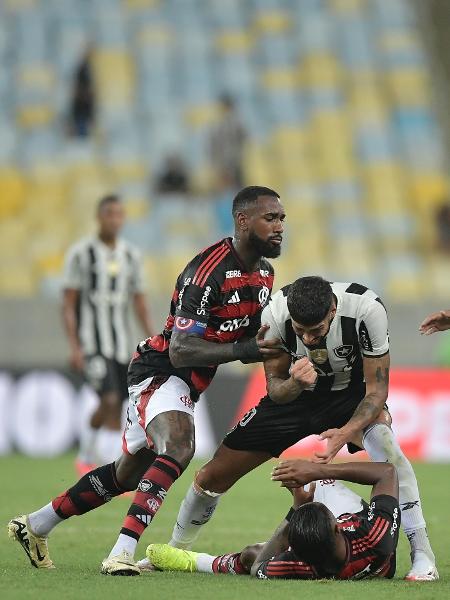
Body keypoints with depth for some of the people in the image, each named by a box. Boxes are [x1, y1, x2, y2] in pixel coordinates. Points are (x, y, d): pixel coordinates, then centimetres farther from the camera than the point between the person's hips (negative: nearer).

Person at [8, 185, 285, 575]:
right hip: (161, 372, -10)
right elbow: (181, 351, -28)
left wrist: (269, 347, -5)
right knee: (178, 447, -35)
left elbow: (244, 344, 17)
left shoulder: (264, 272, 6)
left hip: (188, 384, 10)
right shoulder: (209, 270, -24)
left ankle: (34, 526, 34)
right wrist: (244, 348, -36)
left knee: (128, 474, 19)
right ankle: (122, 553, -41)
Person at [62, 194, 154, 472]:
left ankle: (86, 459, 37)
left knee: (107, 408, 13)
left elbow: (140, 303, 10)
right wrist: (74, 347, -14)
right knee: (112, 401, -18)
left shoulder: (131, 255, 7)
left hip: (122, 343, 5)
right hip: (92, 342, -5)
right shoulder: (81, 253, -6)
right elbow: (68, 304, -6)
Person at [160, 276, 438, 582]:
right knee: (212, 476, 1)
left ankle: (423, 555, -28)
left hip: (352, 393, -2)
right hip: (295, 394, 2)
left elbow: (376, 390, -26)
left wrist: (346, 432, -43)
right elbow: (274, 389, -18)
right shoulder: (275, 314, -29)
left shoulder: (366, 308, -34)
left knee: (385, 444, -36)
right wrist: (295, 384, -42)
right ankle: (175, 550, 29)